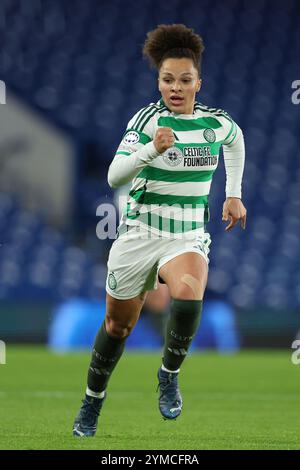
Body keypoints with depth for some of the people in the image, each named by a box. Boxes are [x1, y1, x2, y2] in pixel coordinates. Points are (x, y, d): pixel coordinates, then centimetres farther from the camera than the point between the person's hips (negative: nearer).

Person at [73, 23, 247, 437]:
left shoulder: (218, 123, -2)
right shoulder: (148, 118, -13)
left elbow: (235, 141, 25)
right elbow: (115, 176, -23)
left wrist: (234, 194, 21)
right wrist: (153, 149, -39)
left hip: (189, 238, 1)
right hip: (139, 234, -1)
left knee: (189, 295, -32)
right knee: (118, 324, 13)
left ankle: (169, 374, -9)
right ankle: (93, 401, 37)